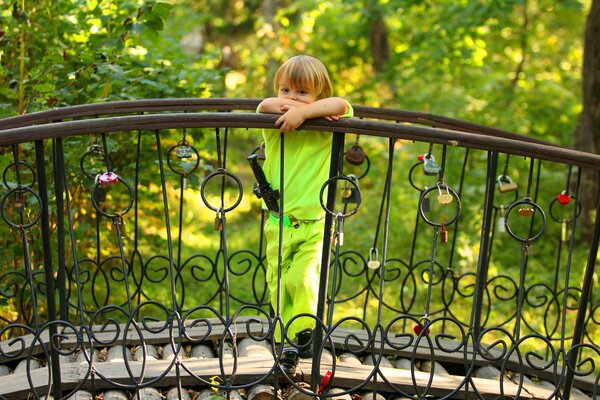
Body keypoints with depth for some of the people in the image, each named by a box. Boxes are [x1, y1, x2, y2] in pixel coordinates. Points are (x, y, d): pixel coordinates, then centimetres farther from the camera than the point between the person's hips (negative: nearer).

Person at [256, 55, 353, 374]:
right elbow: (265, 106, -18)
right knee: (278, 284, 5)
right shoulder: (276, 127, 2)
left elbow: (342, 105, -22)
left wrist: (303, 111, -29)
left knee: (302, 278, -17)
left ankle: (306, 330, 9)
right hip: (280, 223, 3)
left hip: (315, 222, -3)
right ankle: (294, 343, 22)